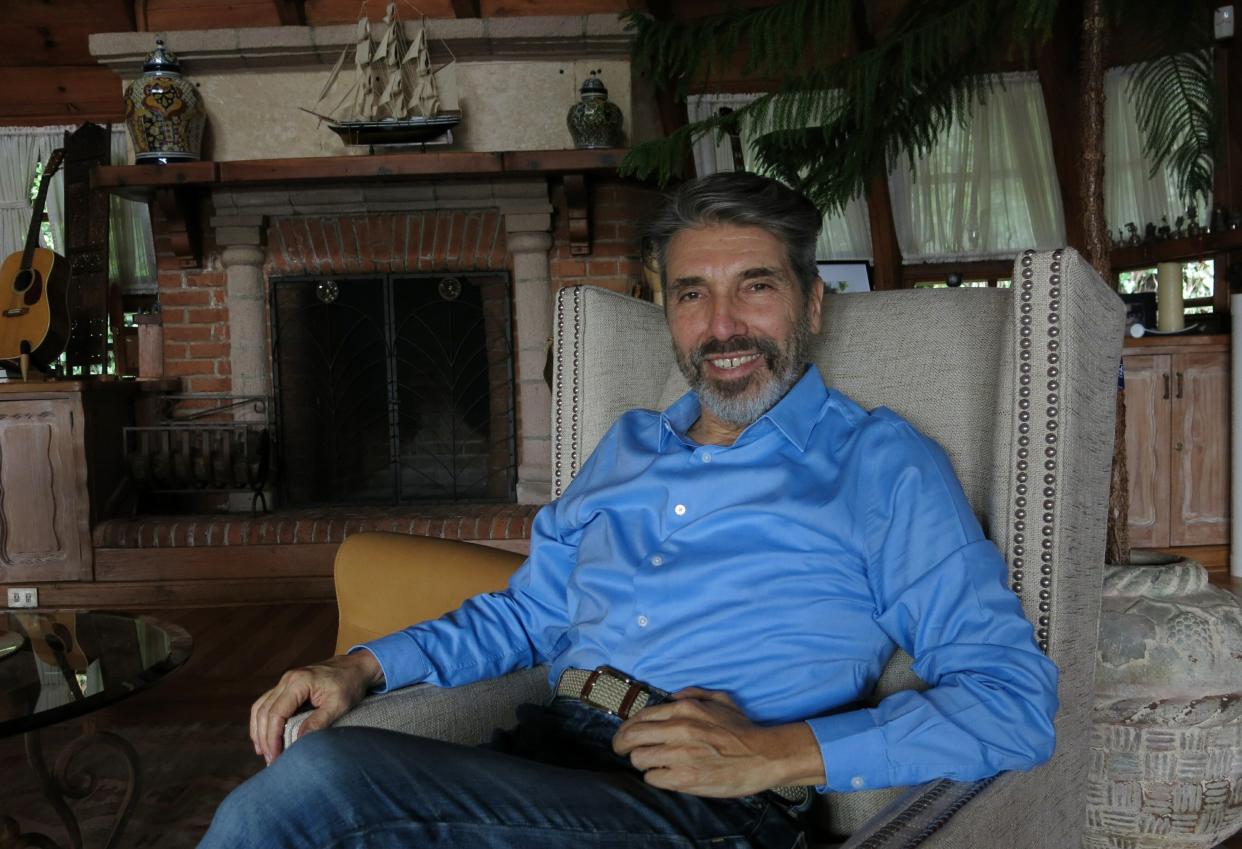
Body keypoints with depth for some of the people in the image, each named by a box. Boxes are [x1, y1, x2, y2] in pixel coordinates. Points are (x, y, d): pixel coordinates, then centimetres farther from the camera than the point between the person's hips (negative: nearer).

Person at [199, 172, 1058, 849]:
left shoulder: (879, 463, 5)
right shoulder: (627, 448, 24)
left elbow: (1016, 696, -4)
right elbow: (523, 613, 30)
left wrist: (775, 755, -15)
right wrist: (363, 667, 12)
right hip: (537, 762, 5)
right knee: (313, 772, -28)